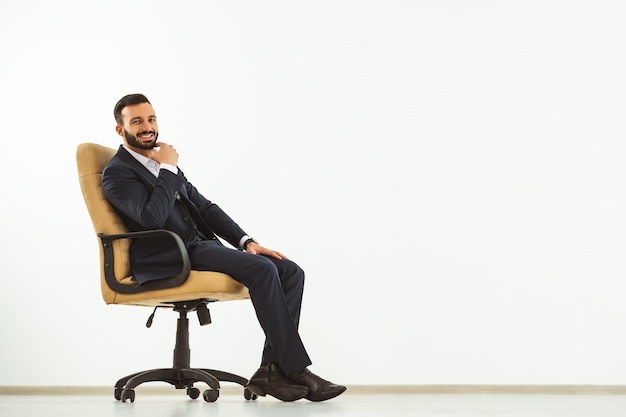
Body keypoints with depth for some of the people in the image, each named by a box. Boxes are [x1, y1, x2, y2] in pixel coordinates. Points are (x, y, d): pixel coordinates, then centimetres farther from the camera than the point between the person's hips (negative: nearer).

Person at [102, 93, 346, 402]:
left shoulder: (161, 162, 23)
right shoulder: (117, 173, -3)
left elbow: (203, 205, 19)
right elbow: (152, 217, -20)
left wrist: (246, 242, 7)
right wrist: (168, 169, -9)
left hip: (202, 245, 9)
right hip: (169, 260, -8)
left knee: (290, 272, -9)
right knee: (262, 269, -28)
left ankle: (271, 370, -15)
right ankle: (296, 370, -21)